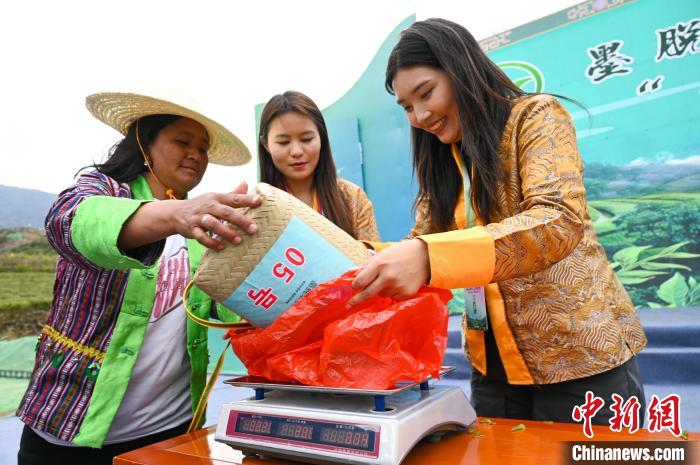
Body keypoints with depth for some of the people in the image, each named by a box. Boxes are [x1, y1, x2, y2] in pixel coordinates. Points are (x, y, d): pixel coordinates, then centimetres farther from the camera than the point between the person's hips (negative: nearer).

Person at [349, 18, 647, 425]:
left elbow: (560, 223, -26)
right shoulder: (440, 162, 10)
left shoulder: (535, 116, -9)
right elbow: (419, 248, 2)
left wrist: (429, 259, -39)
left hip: (578, 353, -5)